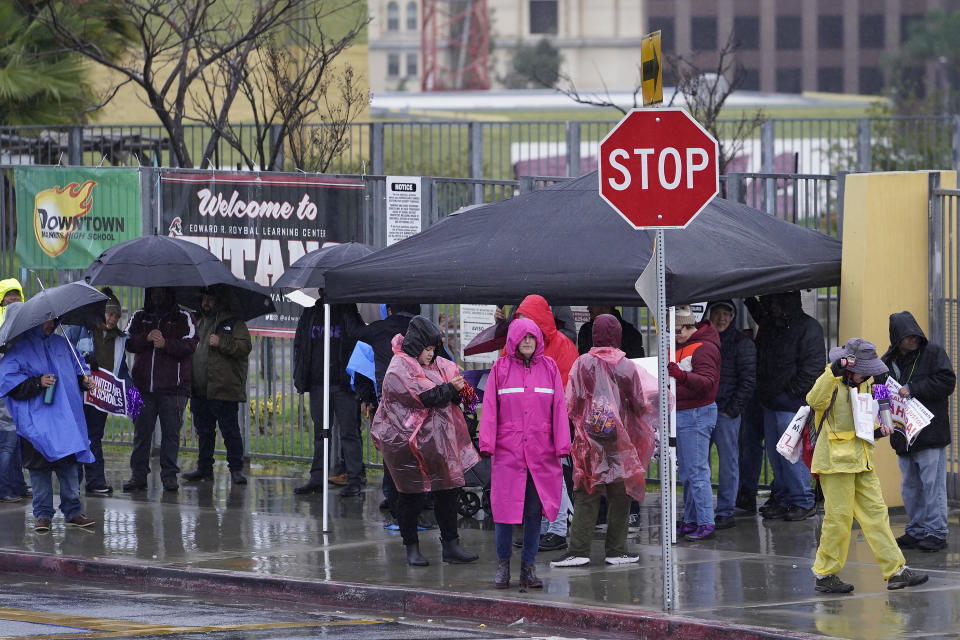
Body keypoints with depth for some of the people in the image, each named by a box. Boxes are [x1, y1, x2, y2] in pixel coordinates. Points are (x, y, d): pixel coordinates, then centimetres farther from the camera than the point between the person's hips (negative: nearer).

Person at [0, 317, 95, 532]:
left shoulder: (62, 344, 15)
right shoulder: (19, 349, -2)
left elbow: (77, 368, 27)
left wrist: (83, 380, 6)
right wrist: (37, 383, -18)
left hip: (66, 418, 4)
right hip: (37, 422, -4)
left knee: (69, 465, 5)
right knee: (40, 466, -2)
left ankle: (73, 511, 12)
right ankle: (42, 514, 5)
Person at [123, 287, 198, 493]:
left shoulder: (183, 318, 7)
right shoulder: (140, 317, 16)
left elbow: (189, 346, -6)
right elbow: (127, 342, 4)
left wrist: (166, 344, -19)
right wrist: (146, 338, -14)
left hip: (173, 387, -2)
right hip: (143, 385, 2)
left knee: (171, 431, -2)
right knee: (141, 430, 2)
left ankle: (169, 475, 4)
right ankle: (138, 474, 7)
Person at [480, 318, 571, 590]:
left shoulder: (549, 367, 7)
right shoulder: (501, 368, 4)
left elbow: (559, 408, 5)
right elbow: (489, 409, 2)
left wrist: (563, 445, -3)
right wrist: (486, 444, -7)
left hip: (541, 452, 1)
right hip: (507, 451, -1)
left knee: (534, 510, 1)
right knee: (505, 508, -3)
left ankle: (528, 568, 8)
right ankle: (503, 565, 9)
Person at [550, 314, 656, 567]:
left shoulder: (582, 364, -6)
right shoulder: (627, 367, -6)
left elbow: (570, 404, -3)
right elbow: (640, 406, 2)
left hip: (589, 440, 0)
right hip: (621, 441, 0)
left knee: (585, 497, 3)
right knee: (619, 496, 9)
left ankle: (579, 550, -4)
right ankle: (616, 550, 10)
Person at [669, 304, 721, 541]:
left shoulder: (704, 348, -14)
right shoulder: (681, 346, 15)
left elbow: (707, 382, -25)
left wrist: (682, 375, -38)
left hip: (697, 414, -10)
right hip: (681, 414, 10)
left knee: (697, 472, -10)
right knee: (685, 473, 13)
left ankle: (706, 523, -9)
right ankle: (690, 521, 18)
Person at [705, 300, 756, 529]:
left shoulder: (742, 343, -1)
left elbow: (747, 380, -4)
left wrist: (732, 410, -10)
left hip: (726, 411, -5)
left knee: (728, 462, 0)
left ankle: (726, 512, 4)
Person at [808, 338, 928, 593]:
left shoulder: (864, 383, 12)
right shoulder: (831, 382, -13)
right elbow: (815, 401, -35)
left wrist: (878, 429, 8)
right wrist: (834, 371, -43)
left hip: (861, 461, 8)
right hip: (835, 460, -8)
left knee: (875, 512, 7)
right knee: (839, 517, -4)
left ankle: (896, 571, 7)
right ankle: (825, 575, 8)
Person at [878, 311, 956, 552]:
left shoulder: (933, 352, -4)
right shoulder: (888, 361, 10)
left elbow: (947, 381, -12)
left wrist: (913, 389, -15)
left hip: (930, 432, -6)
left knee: (932, 484, -5)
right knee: (910, 486, 12)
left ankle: (936, 532, 0)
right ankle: (916, 531, 21)